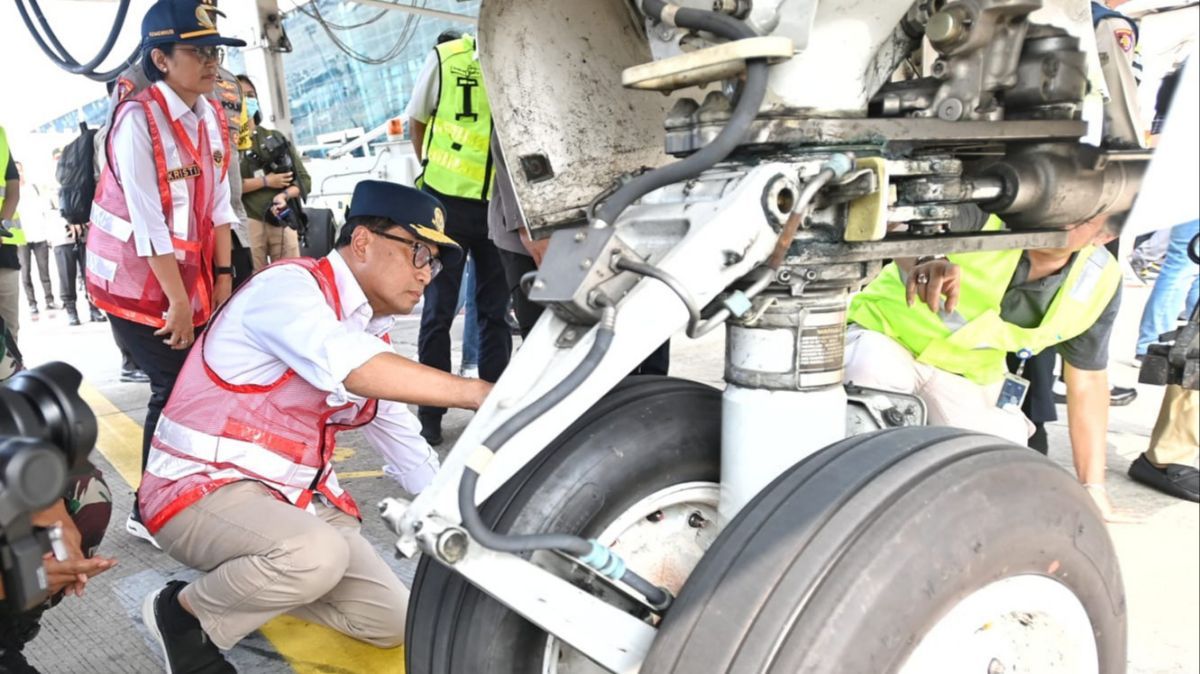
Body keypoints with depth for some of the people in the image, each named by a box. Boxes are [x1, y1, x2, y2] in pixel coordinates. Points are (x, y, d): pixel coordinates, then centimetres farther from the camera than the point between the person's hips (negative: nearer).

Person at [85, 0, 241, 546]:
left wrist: (222, 277, 1)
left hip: (191, 276, 6)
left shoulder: (212, 117, 2)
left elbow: (218, 203, 4)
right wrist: (178, 301, -20)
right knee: (174, 390, -4)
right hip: (137, 282, -6)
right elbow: (149, 221, -22)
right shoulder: (137, 120, -20)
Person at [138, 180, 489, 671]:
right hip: (201, 489, -8)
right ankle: (184, 613, -6)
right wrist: (475, 393, -38)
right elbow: (350, 368, -38)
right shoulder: (289, 286, -17)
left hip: (292, 499, 8)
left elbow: (407, 447, 15)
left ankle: (245, 586, 16)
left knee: (392, 623, 2)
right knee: (314, 555, -36)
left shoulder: (372, 333, 8)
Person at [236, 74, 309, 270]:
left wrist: (284, 195, -7)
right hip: (248, 221, -3)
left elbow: (304, 180, 12)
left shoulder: (276, 137, 18)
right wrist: (266, 181, -6)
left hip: (282, 220, 4)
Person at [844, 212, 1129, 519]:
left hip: (968, 380, 4)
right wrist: (922, 260, -56)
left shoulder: (1099, 283, -10)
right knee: (872, 366, -38)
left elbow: (1087, 380, 0)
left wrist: (1093, 487, -1)